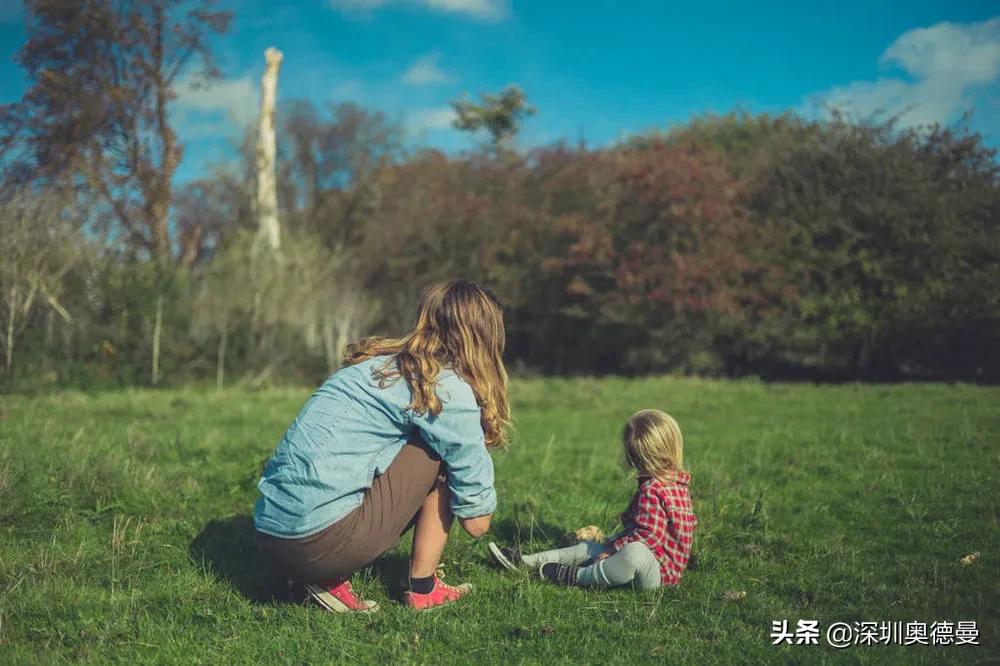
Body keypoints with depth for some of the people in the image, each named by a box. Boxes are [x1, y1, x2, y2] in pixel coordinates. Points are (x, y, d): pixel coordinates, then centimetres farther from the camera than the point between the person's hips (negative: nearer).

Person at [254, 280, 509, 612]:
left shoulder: (377, 364, 19)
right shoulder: (448, 388, -5)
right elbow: (476, 520, 1)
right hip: (323, 543, -8)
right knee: (442, 455, 4)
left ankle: (331, 581, 9)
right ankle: (423, 589, 10)